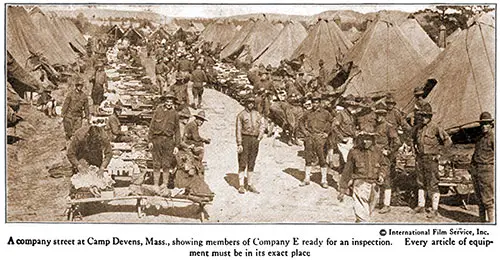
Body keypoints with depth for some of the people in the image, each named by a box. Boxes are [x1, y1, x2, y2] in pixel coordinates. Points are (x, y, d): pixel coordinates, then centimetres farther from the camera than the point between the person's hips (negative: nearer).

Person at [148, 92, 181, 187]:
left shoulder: (175, 114, 7)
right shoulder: (158, 110, 4)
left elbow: (177, 131, 8)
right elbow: (152, 126, 5)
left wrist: (177, 145, 2)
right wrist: (150, 140, -1)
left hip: (169, 141, 1)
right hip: (157, 139, 0)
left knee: (167, 165, 4)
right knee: (156, 164, 3)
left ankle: (165, 185, 13)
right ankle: (156, 185, 11)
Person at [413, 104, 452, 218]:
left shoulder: (435, 128, -12)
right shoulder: (418, 128, 7)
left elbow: (448, 141, -8)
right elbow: (414, 139, 29)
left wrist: (438, 151, -7)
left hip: (431, 159, -7)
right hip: (420, 158, 7)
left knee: (433, 184, -4)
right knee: (421, 183, 14)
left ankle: (434, 209, 1)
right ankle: (421, 206, 25)